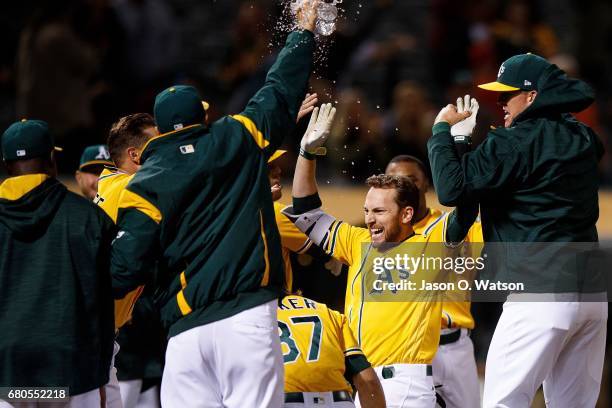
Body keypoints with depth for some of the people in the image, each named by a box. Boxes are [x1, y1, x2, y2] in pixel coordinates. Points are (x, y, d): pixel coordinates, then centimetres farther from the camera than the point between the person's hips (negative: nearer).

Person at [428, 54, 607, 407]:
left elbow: (451, 188, -13)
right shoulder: (582, 139, 13)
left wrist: (442, 130, 1)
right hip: (593, 295, 8)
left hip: (542, 296, -8)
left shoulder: (515, 142, -10)